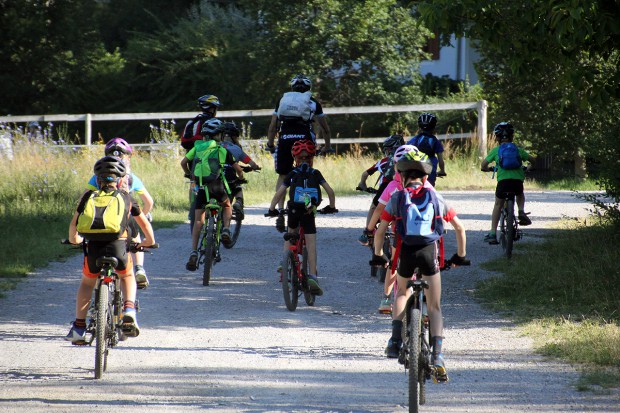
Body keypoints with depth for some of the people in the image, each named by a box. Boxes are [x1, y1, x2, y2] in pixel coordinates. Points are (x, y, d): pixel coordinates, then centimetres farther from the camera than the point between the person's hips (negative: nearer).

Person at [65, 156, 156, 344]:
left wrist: (74, 239, 37)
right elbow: (145, 223, 30)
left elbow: (74, 224, 15)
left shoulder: (89, 196, 17)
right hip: (119, 247, 0)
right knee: (127, 277, 33)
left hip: (94, 247, 0)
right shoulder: (126, 197, 20)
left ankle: (78, 328, 19)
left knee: (87, 283, 29)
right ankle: (129, 309, 6)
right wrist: (149, 241, 49)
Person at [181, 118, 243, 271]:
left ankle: (193, 252, -4)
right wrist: (241, 177, 34)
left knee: (198, 220, 8)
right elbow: (237, 168, 11)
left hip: (202, 187, 1)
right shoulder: (222, 150, 6)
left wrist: (190, 175, 32)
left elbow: (183, 162, 12)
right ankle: (226, 229, 2)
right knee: (227, 207, 29)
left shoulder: (197, 148, 11)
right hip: (218, 186, -1)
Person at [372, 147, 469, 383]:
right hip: (430, 251, 0)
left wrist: (378, 255, 22)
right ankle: (437, 355, -8)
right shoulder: (435, 198, 12)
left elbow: (380, 230, 6)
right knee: (434, 307, 8)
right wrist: (460, 255, 29)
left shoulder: (397, 198, 8)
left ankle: (395, 341, 12)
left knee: (402, 293, 29)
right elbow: (459, 227, 17)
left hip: (407, 252, 0)